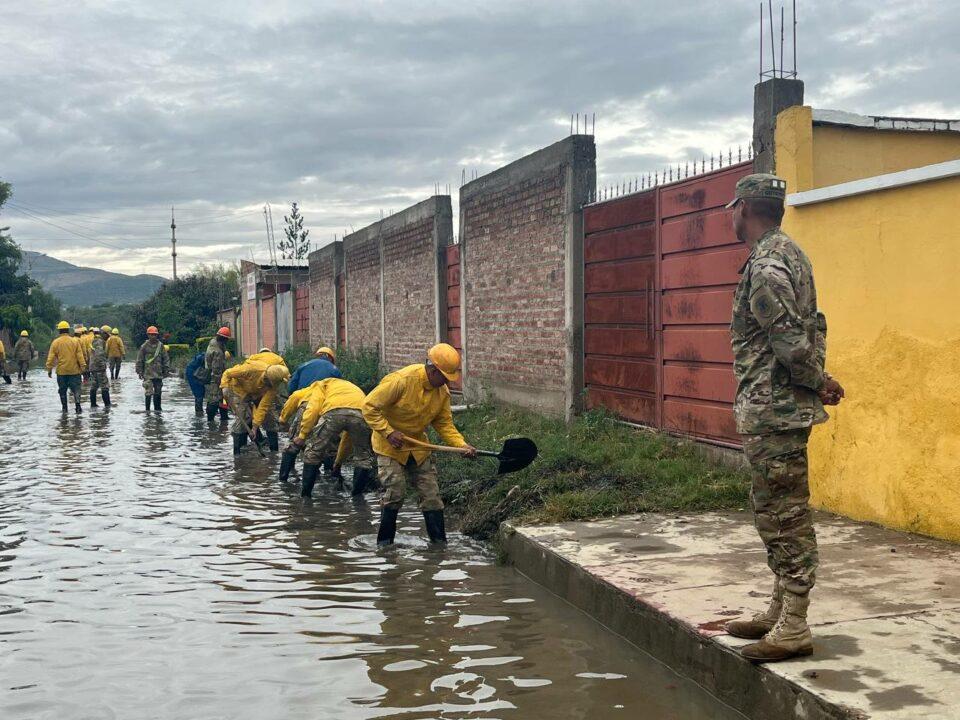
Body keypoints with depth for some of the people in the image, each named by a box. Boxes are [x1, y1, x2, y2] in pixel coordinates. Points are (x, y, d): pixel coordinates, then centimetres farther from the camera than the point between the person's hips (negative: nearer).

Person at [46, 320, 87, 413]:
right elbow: (80, 355, -4)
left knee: (62, 391, 11)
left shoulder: (55, 342, -2)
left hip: (61, 371, 1)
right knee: (76, 389, 1)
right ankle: (77, 406, -12)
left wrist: (49, 369, 7)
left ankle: (64, 408, 13)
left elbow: (51, 357, 0)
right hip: (74, 370, -1)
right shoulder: (74, 341, -4)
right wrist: (83, 366, 1)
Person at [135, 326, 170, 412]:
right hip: (148, 373, -3)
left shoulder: (160, 345, 5)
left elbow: (166, 358, 9)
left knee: (158, 392, 9)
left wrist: (166, 370, 5)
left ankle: (157, 408, 20)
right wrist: (139, 371, -1)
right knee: (148, 392, -7)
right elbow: (139, 360, 2)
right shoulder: (144, 346, -2)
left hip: (158, 373, 3)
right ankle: (147, 409, 2)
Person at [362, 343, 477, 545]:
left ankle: (439, 542, 11)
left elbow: (444, 423, 3)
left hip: (418, 446, 6)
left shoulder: (442, 391, -6)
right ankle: (384, 542, 5)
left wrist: (462, 445, -12)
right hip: (390, 445, -6)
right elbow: (370, 407, -21)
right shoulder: (401, 381, -27)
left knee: (431, 494, 3)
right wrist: (389, 432, -25)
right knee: (395, 493, -11)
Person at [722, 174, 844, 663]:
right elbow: (814, 326, 18)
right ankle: (780, 610, 27)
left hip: (772, 411, -11)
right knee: (774, 512, 17)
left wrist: (818, 383, -8)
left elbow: (791, 340, -22)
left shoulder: (765, 265, -17)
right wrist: (818, 380, 8)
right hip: (777, 409, 11)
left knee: (784, 514, -5)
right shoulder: (790, 254, 17)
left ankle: (794, 629, 1)